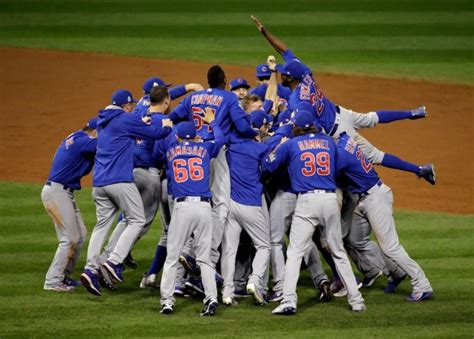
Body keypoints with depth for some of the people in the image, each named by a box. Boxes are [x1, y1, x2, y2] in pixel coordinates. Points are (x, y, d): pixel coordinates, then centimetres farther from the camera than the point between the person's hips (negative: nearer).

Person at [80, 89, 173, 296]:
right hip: (120, 181, -8)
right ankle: (114, 262, -13)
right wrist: (168, 126, 20)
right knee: (136, 221, 1)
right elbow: (155, 133, 0)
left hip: (99, 183, 8)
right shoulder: (126, 120, -4)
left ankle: (90, 269, -4)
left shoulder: (103, 122, 20)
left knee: (102, 225, 10)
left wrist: (142, 123, 33)